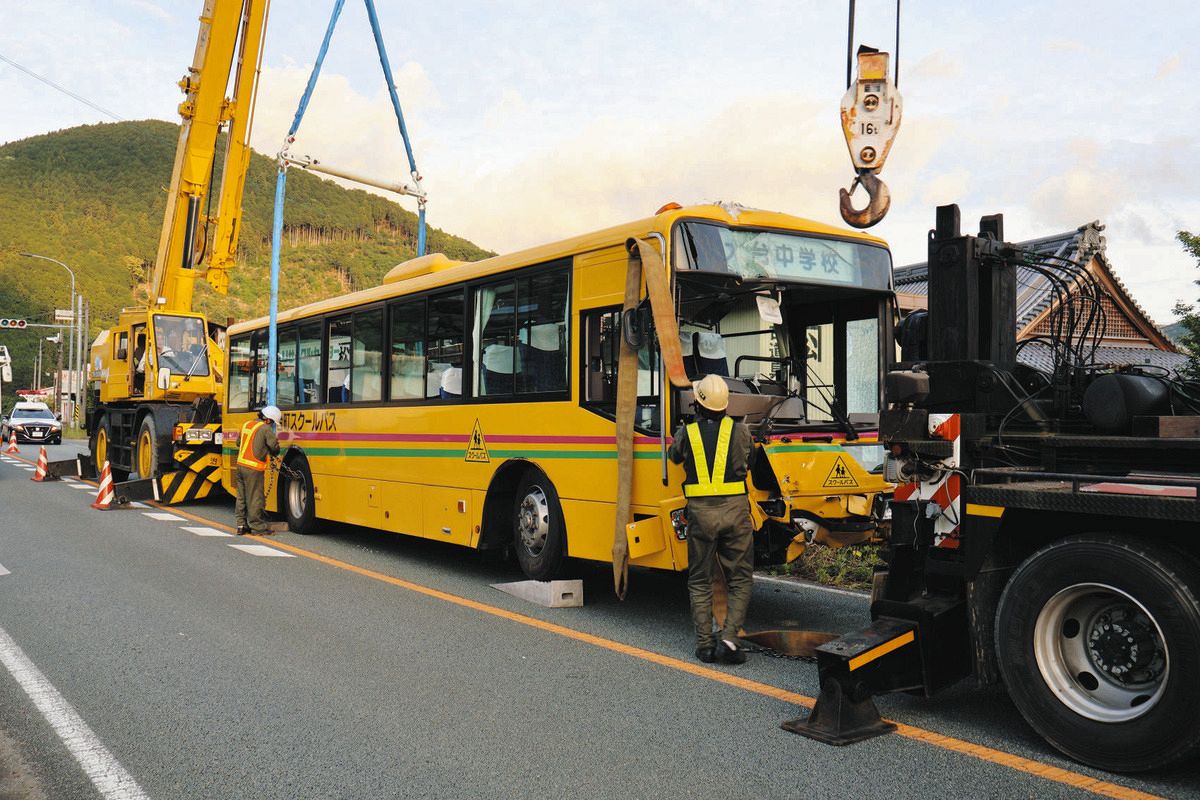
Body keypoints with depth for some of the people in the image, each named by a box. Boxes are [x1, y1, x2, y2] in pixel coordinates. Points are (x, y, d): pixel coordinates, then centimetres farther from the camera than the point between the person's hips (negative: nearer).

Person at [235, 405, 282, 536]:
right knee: (254, 498, -1)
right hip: (253, 469, -8)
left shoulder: (246, 425, 12)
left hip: (241, 465, 8)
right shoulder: (265, 429, -11)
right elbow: (275, 448, -8)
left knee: (242, 497, 13)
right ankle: (257, 527, 6)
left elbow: (239, 442, 24)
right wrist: (274, 453, 14)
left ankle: (241, 525, 18)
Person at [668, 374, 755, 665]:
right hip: (735, 511, 0)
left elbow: (674, 457, 21)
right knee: (741, 579, 10)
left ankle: (705, 643, 12)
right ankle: (728, 638, -2)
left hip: (700, 513, 0)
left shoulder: (686, 433, 0)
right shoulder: (740, 431, 0)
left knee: (699, 581, 13)